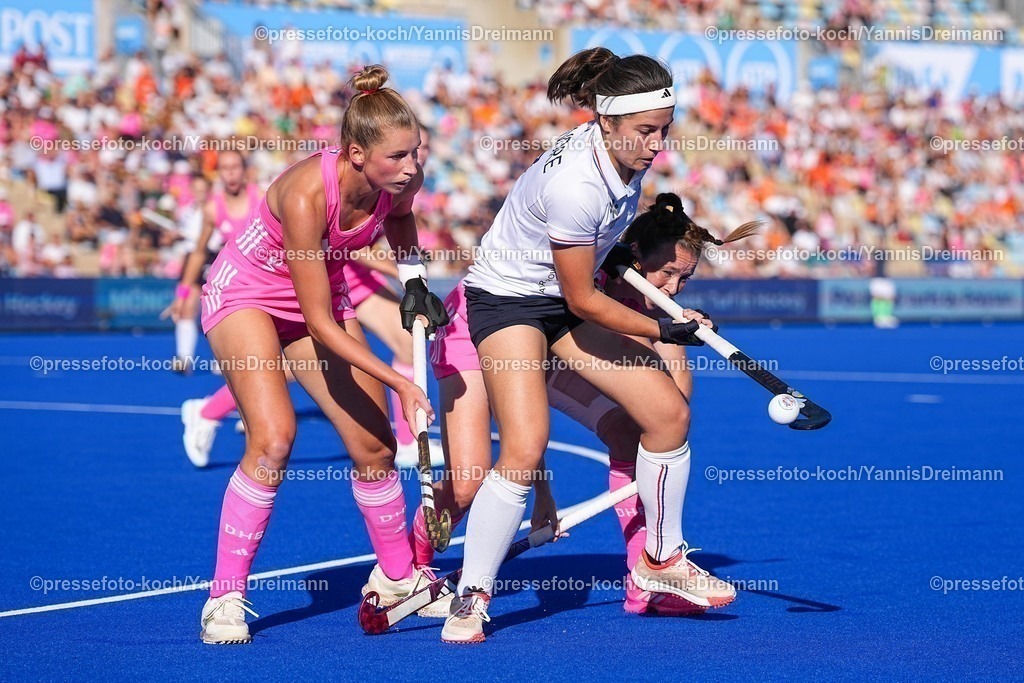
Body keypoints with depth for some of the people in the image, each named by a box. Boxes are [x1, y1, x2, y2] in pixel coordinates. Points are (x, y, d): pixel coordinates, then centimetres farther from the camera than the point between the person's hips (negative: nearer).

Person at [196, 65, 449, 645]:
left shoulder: (400, 182, -19)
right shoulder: (306, 195, -37)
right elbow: (319, 323, -31)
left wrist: (414, 281, -3)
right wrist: (400, 382, -32)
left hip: (323, 292, 6)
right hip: (246, 295, -6)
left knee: (375, 445, 0)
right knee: (274, 437, -25)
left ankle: (397, 577, 23)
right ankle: (225, 598, -16)